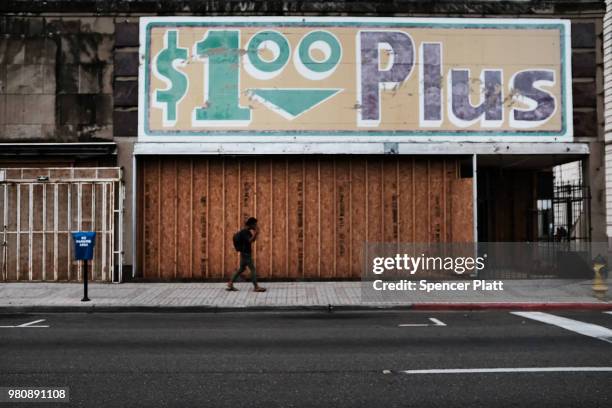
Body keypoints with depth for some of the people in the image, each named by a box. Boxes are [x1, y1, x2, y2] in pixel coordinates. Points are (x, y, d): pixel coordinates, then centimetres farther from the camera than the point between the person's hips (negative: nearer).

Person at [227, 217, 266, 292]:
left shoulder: (247, 231, 12)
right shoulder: (244, 232, -17)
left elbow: (253, 240, 17)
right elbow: (250, 241, -26)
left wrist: (256, 233, 3)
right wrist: (256, 233, -25)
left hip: (246, 253, 10)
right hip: (245, 253, -10)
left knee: (241, 269, 15)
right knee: (253, 269, -7)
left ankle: (230, 283, 17)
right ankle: (256, 287, -4)